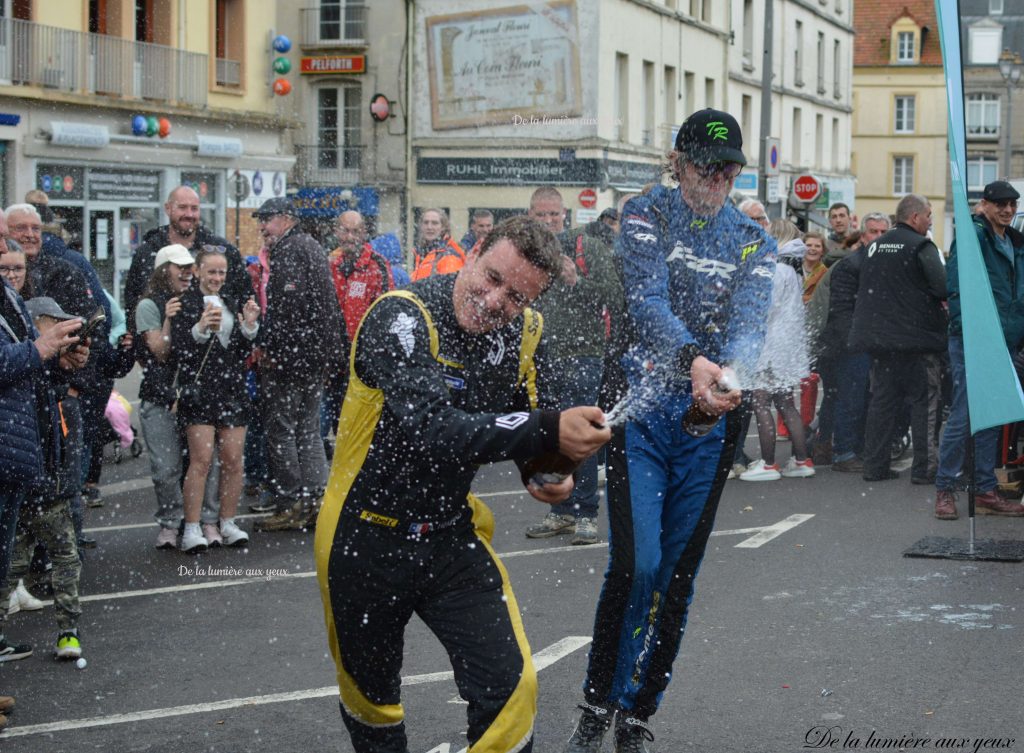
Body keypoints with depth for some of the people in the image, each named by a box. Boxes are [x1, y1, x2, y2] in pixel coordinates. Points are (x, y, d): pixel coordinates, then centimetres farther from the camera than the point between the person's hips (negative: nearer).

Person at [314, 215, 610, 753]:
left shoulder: (522, 332, -5)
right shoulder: (401, 318, -24)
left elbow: (522, 423, 12)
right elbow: (433, 429, -38)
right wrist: (551, 431, -43)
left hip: (452, 535, 4)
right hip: (365, 541, -4)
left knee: (511, 687, -9)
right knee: (371, 698, 16)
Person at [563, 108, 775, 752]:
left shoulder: (755, 241, 9)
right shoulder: (645, 217, 1)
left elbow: (752, 317, -8)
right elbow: (648, 299, -15)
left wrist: (731, 370, -31)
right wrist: (691, 361, -34)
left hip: (713, 419, 3)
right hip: (643, 410, -3)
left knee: (679, 572, 5)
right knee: (636, 562, -13)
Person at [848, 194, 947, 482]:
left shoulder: (875, 246, 14)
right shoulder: (921, 246, -9)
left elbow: (862, 289, 20)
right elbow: (944, 287, -18)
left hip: (877, 336, 7)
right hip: (911, 337, -7)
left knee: (882, 399, 11)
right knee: (923, 399, 0)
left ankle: (875, 465, 11)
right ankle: (924, 466, -1)